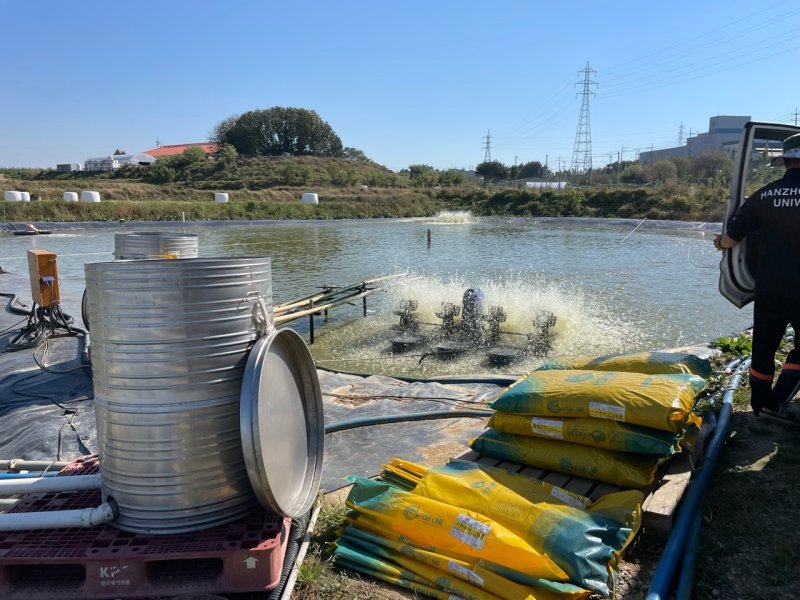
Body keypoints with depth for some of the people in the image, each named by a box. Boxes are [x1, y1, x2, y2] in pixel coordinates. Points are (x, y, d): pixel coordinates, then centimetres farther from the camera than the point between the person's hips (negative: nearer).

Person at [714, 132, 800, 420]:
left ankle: (759, 406, 25)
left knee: (763, 350, 15)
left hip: (769, 290, 2)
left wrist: (720, 242, 22)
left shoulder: (764, 195, -2)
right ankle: (776, 402, 8)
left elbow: (732, 237, 1)